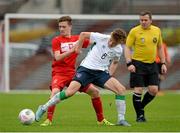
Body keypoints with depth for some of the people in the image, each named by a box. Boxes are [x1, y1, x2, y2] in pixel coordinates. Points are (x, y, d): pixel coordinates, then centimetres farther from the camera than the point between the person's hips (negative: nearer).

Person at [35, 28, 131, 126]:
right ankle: (44, 108, -6)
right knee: (70, 91, -22)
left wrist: (110, 76, 10)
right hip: (86, 68, -4)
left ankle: (121, 119, -5)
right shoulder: (102, 38, -13)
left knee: (121, 89, -15)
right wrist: (78, 49, 4)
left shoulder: (118, 50, 0)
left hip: (101, 72, 4)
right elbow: (83, 34, 1)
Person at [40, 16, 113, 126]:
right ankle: (48, 120, -24)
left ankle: (101, 120, 14)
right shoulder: (56, 40, -3)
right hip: (59, 72, -4)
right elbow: (57, 57, -16)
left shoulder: (78, 39, 8)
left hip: (73, 73, 4)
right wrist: (72, 50, -27)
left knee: (95, 91, 2)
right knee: (55, 92, -32)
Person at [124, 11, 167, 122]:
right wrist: (129, 63, -16)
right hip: (138, 64, -4)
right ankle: (140, 115, 5)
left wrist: (163, 63, 11)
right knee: (138, 90, -6)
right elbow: (127, 48, -5)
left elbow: (160, 48, 16)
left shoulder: (157, 30, 6)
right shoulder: (134, 31, -6)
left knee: (154, 90, -1)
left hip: (152, 64, 4)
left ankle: (141, 107, 22)